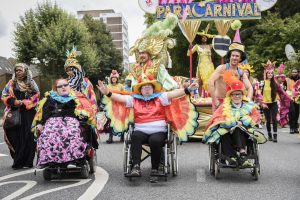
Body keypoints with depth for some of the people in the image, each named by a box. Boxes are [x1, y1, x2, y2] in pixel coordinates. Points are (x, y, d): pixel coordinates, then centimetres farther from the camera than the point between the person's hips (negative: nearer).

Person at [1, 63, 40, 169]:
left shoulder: (31, 84, 7)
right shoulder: (11, 83, 13)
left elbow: (36, 97, 2)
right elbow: (4, 96, 10)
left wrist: (23, 103, -9)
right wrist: (13, 101, -9)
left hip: (28, 114, -2)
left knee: (28, 137, -7)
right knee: (15, 136, -3)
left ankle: (27, 161, -1)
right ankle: (17, 160, 6)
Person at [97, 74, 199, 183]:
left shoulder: (160, 97, 11)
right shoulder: (134, 99, 14)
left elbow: (173, 94, -1)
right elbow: (120, 97, 4)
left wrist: (187, 90, -14)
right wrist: (108, 93, -11)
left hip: (159, 132, -1)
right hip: (141, 131, 1)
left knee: (155, 140, -32)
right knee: (135, 136, -31)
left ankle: (154, 170, -18)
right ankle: (136, 166, -33)